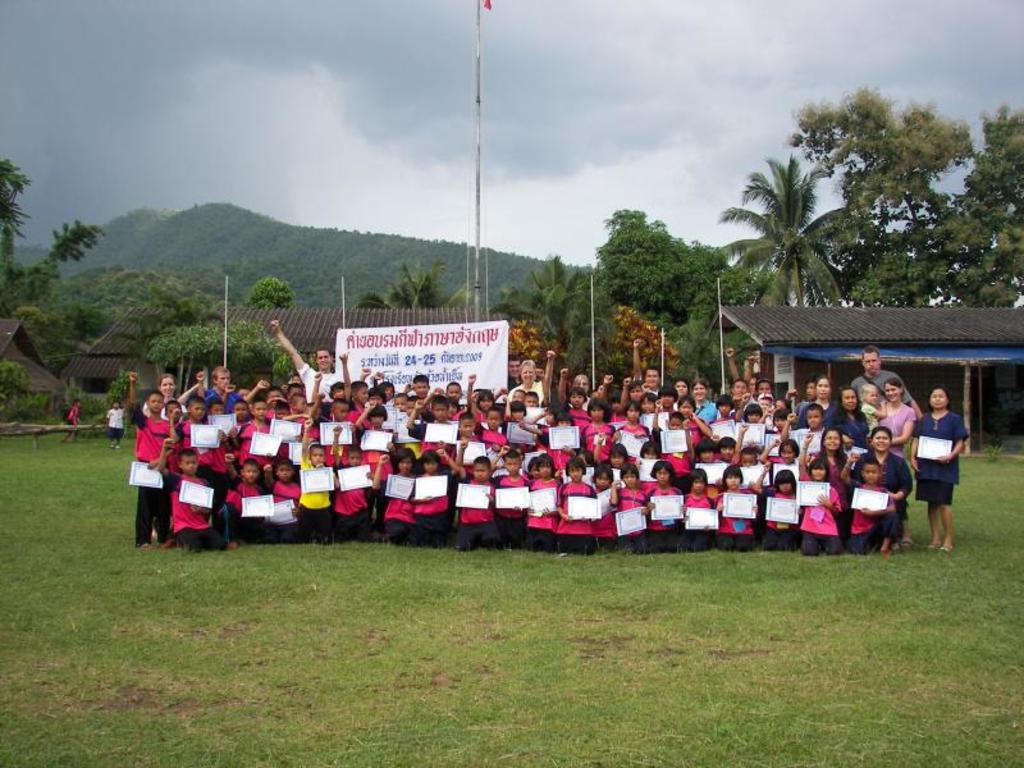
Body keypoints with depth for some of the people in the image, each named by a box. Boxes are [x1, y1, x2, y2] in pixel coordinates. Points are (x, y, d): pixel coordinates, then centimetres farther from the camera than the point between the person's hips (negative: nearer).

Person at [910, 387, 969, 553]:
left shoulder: (954, 419, 1)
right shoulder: (925, 419, 13)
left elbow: (959, 442, -2)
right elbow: (917, 439, 13)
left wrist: (951, 455, -18)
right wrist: (913, 456, -1)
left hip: (945, 467, -4)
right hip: (926, 466, 4)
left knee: (944, 503, -9)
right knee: (931, 503, 6)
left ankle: (948, 539, 2)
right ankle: (935, 538, 14)